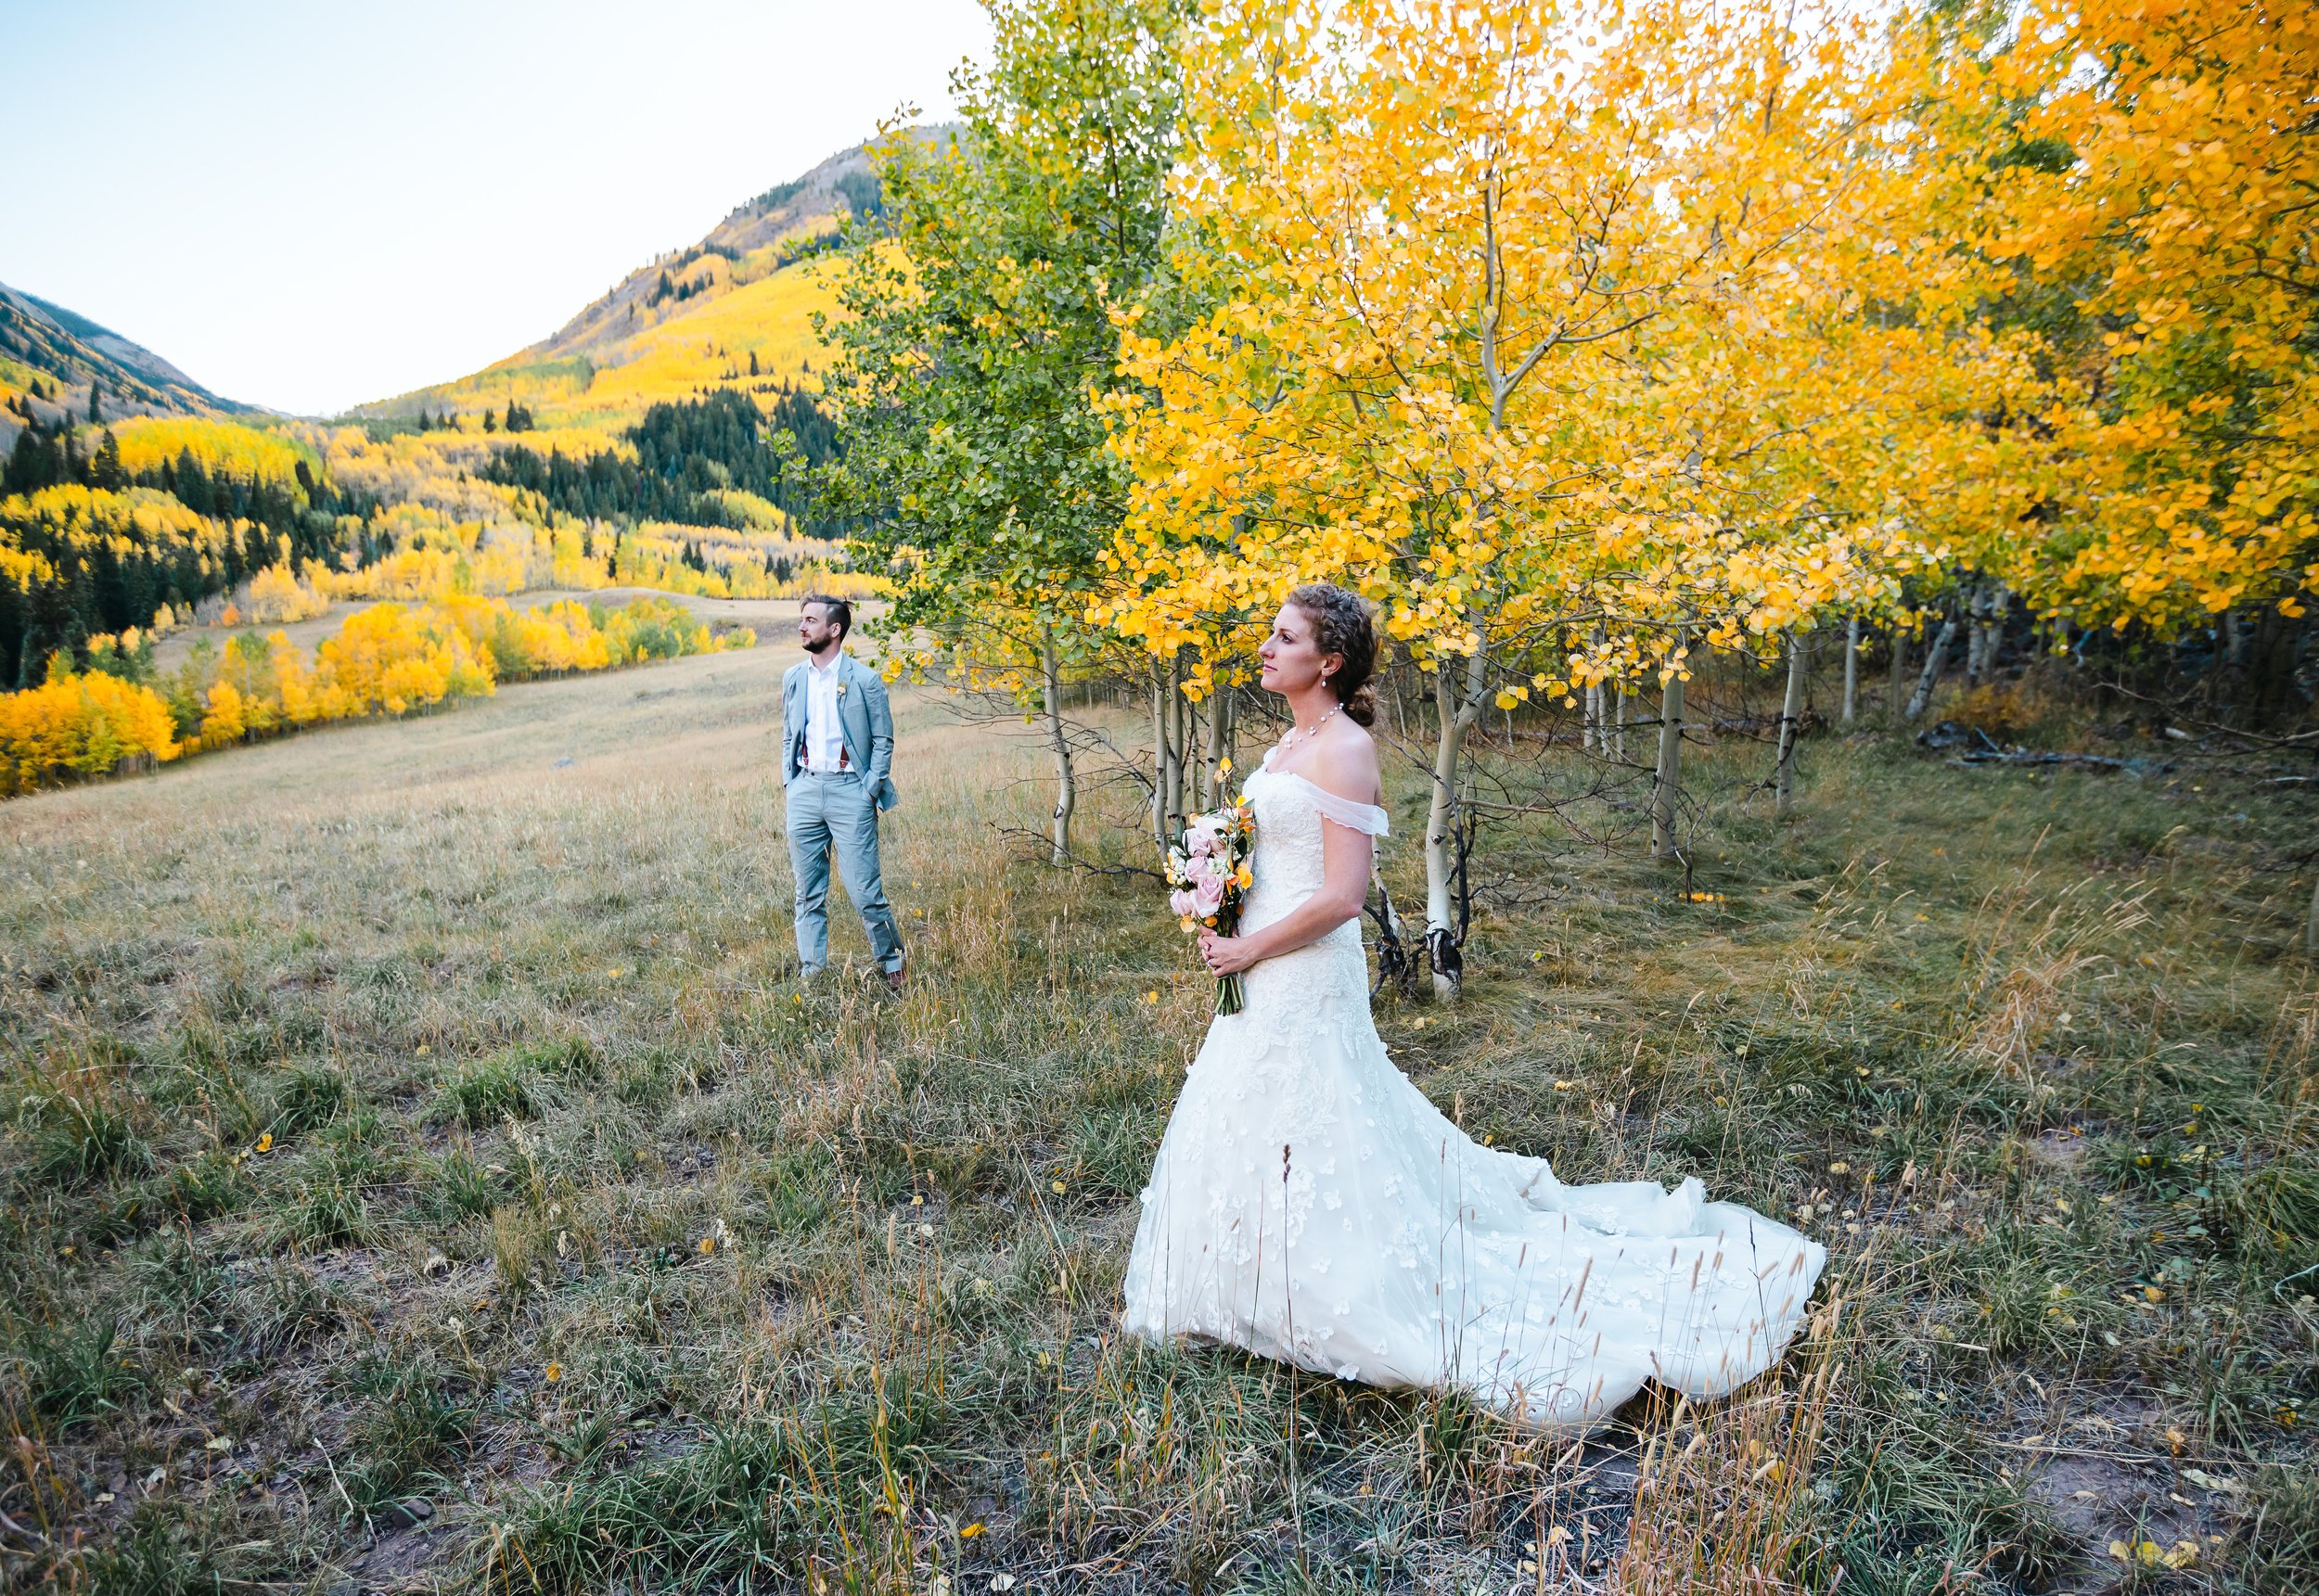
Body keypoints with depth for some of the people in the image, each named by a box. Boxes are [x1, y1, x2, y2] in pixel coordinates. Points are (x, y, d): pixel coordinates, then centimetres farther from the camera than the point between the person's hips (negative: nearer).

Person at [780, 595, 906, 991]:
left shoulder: (864, 680, -4)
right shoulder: (793, 678, 11)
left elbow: (883, 741, 0)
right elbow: (789, 737, 19)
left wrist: (870, 791, -6)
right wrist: (789, 782, 9)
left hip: (848, 789, -5)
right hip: (804, 790, 5)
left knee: (865, 892, -5)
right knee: (809, 894, 9)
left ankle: (893, 962, 16)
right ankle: (811, 974, 18)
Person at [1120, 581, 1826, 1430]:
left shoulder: (1343, 749, -18)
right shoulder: (1289, 743, 10)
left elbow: (1342, 893, -23)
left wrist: (1249, 948, -15)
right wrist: (1222, 926, 6)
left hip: (1308, 977, -10)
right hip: (1263, 971, 10)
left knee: (1306, 1143, 2)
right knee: (1249, 1134, 20)